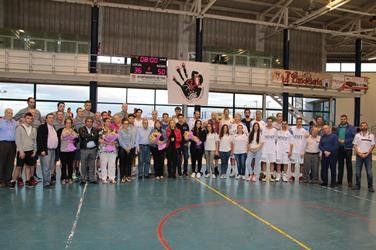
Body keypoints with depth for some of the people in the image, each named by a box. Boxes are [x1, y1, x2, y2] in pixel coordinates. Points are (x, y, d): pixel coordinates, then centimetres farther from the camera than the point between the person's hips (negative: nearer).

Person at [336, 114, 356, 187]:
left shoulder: (351, 128, -3)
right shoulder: (338, 128, 9)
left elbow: (354, 137, -10)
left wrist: (345, 141, -14)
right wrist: (338, 140, -3)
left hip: (348, 148, -4)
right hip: (339, 148, 4)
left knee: (349, 165, 2)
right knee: (340, 164, 11)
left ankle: (350, 181, 9)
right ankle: (339, 180, 19)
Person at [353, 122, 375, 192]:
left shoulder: (371, 135, 4)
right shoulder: (357, 135, 7)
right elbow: (355, 146, 4)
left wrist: (366, 154, -9)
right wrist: (360, 154, -8)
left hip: (368, 155, -1)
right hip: (359, 155, 1)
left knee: (369, 172, -4)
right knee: (358, 172, 3)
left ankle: (370, 187, 5)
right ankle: (357, 185, 13)